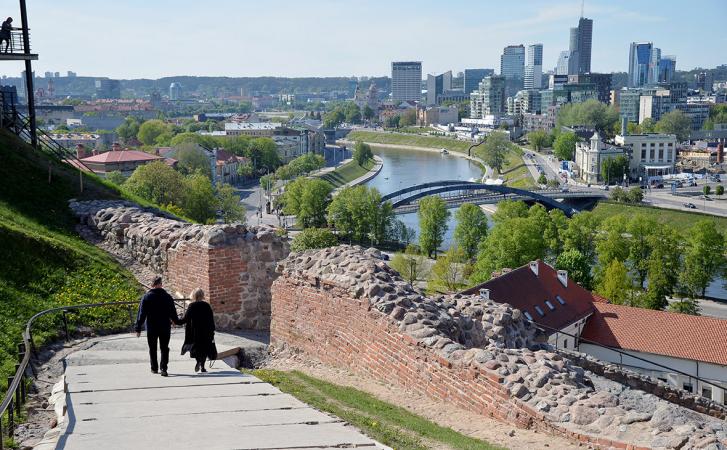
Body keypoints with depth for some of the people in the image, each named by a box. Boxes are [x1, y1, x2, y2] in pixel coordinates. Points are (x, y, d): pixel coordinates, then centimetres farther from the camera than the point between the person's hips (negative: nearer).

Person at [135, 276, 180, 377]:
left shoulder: (146, 297, -6)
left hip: (151, 328, 0)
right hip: (165, 328, 1)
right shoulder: (167, 297, -3)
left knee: (152, 349, 13)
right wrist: (177, 321, 23)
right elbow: (173, 313, 4)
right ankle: (163, 368, -6)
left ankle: (154, 368, 19)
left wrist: (138, 328, -2)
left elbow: (142, 314, -5)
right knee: (164, 348, 5)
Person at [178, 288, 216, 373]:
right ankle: (202, 366, 6)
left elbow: (186, 318, -7)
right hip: (206, 331, 2)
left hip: (195, 331, -2)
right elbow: (211, 319, 3)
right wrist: (212, 331, 10)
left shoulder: (192, 306, -7)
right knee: (205, 347, 10)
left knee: (196, 346, 8)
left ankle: (199, 360, -17)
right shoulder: (207, 306, 1)